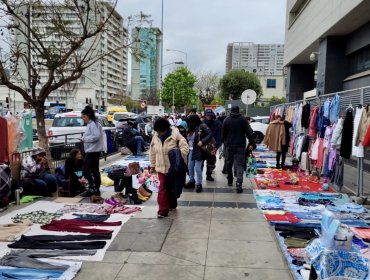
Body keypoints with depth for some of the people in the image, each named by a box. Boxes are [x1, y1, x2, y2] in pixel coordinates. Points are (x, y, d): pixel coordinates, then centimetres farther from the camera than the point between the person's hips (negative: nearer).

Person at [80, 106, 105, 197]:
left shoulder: (93, 124, -14)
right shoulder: (90, 124, 18)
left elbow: (96, 136, -25)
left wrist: (85, 138, -16)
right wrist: (85, 138, 8)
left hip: (93, 151, -11)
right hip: (94, 150, 11)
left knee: (86, 169, -8)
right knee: (95, 170, 12)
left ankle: (92, 188, -8)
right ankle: (96, 190, 17)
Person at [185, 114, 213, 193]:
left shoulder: (202, 126, -9)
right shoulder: (191, 128, 11)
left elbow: (210, 134, -17)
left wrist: (202, 141, -24)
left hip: (198, 150, -7)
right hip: (190, 150, 7)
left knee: (197, 168, -5)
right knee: (190, 167, 14)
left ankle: (198, 184, 6)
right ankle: (191, 181, 31)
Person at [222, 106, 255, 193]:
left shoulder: (226, 120, 2)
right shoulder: (242, 119, -4)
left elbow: (223, 133, 5)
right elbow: (249, 132, -8)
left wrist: (224, 142, 17)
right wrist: (251, 143, -6)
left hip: (229, 145, 2)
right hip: (240, 146, -2)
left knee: (229, 163, 18)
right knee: (240, 164, -3)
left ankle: (230, 181, 29)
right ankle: (239, 183, -18)